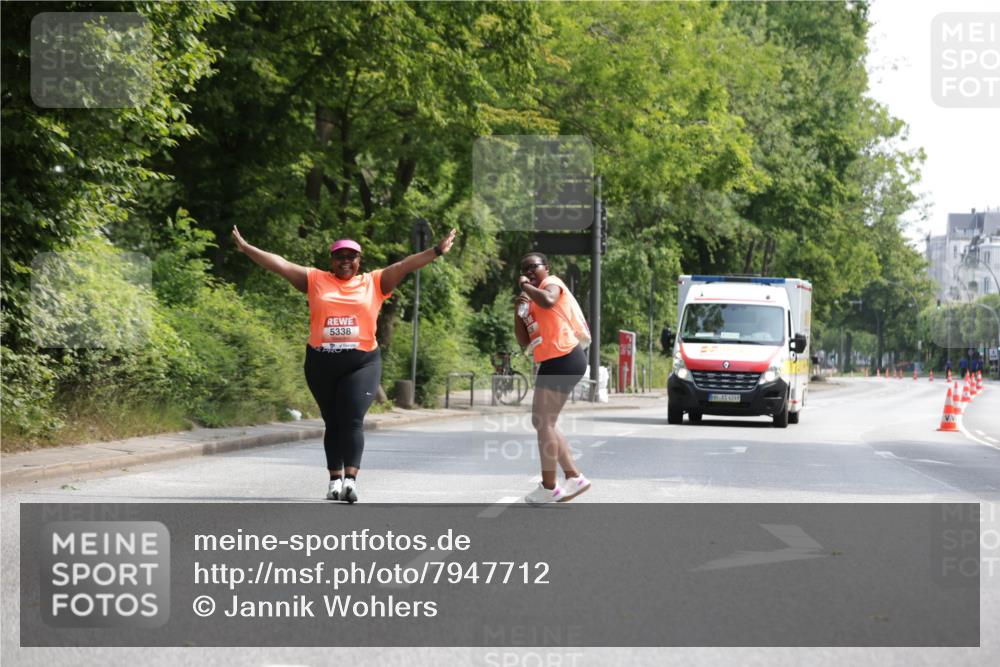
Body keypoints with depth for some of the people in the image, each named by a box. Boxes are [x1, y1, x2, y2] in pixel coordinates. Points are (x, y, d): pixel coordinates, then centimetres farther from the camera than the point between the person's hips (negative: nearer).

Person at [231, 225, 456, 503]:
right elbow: (280, 264, 7)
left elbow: (405, 265, 4)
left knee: (352, 420, -12)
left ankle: (350, 479, -18)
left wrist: (437, 251, -3)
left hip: (363, 363, -2)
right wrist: (246, 249, 4)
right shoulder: (316, 280, 10)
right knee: (332, 422, 9)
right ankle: (335, 479, 15)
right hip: (321, 364, 2)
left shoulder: (374, 282, 9)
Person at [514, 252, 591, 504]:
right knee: (541, 422, 15)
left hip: (564, 359, -10)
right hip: (553, 362, 10)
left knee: (544, 422, -9)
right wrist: (518, 310, 7)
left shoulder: (551, 283, -2)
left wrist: (525, 286, -12)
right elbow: (524, 341, 19)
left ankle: (549, 488, -6)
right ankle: (574, 477, 16)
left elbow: (547, 301, -28)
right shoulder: (531, 301, 23)